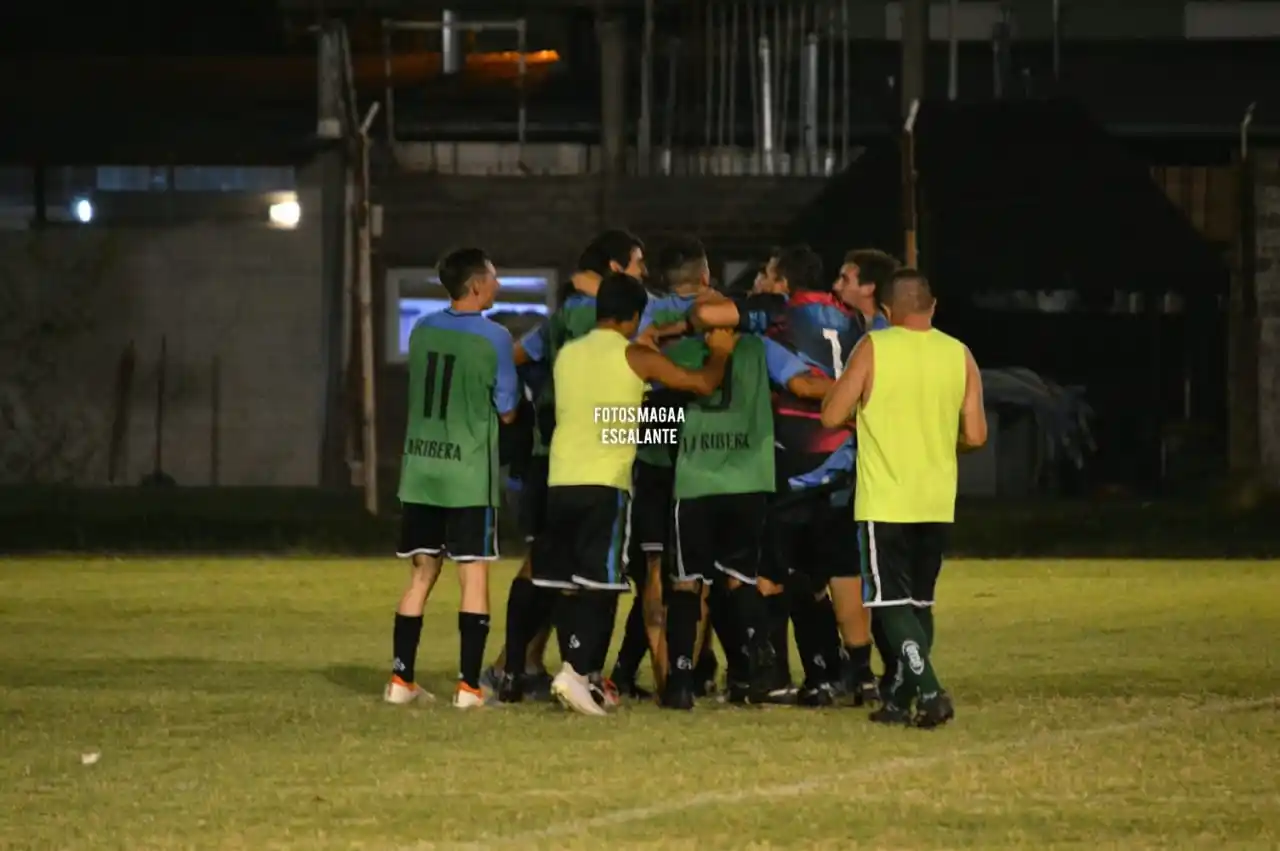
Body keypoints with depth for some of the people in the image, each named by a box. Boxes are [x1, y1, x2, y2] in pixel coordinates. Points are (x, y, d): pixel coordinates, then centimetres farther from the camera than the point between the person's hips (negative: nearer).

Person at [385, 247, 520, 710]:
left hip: (420, 469, 5)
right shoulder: (493, 337, -10)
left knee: (421, 574, 12)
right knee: (474, 574, 0)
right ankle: (469, 684, -5)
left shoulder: (422, 330, 5)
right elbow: (507, 411, -3)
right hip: (469, 475, -5)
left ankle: (401, 679, 11)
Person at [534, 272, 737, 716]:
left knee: (569, 583, 9)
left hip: (561, 481, 5)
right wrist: (720, 353, 21)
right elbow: (703, 383, 1)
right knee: (601, 583, -5)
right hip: (605, 483, -5)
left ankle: (583, 677, 8)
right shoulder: (634, 357, -1)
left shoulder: (567, 355, 14)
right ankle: (578, 670, -19)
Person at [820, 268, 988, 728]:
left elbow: (832, 416, -7)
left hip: (885, 501, -4)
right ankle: (901, 698, 15)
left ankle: (929, 691, -18)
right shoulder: (959, 355, 1)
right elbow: (975, 435, 1)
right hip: (937, 502, 4)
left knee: (892, 602, -2)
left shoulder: (873, 349, -8)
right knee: (919, 602, 16)